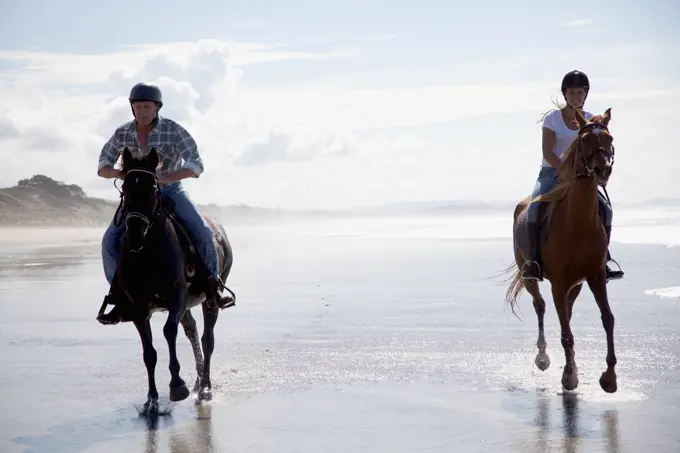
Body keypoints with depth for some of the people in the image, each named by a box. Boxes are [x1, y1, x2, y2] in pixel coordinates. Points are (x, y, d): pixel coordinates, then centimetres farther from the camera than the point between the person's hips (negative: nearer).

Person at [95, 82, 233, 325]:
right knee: (110, 241, -15)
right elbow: (102, 168, -1)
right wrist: (119, 173, -26)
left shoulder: (174, 131, -15)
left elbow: (195, 166, -21)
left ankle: (212, 285, -3)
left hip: (171, 190, -2)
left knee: (202, 232, -23)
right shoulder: (123, 134, -5)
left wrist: (163, 177, -35)